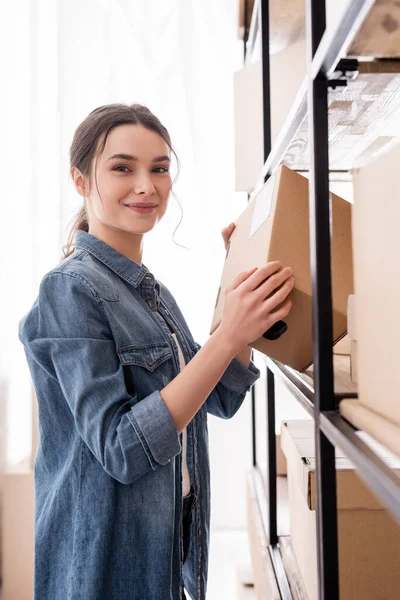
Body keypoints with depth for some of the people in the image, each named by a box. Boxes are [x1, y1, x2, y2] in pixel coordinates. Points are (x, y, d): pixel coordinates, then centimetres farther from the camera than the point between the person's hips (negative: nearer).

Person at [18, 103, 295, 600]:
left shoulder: (153, 292, 4)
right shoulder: (70, 289, -21)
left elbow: (222, 399, 4)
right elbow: (121, 449, -26)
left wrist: (244, 283, -2)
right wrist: (228, 336, -31)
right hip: (105, 559, -8)